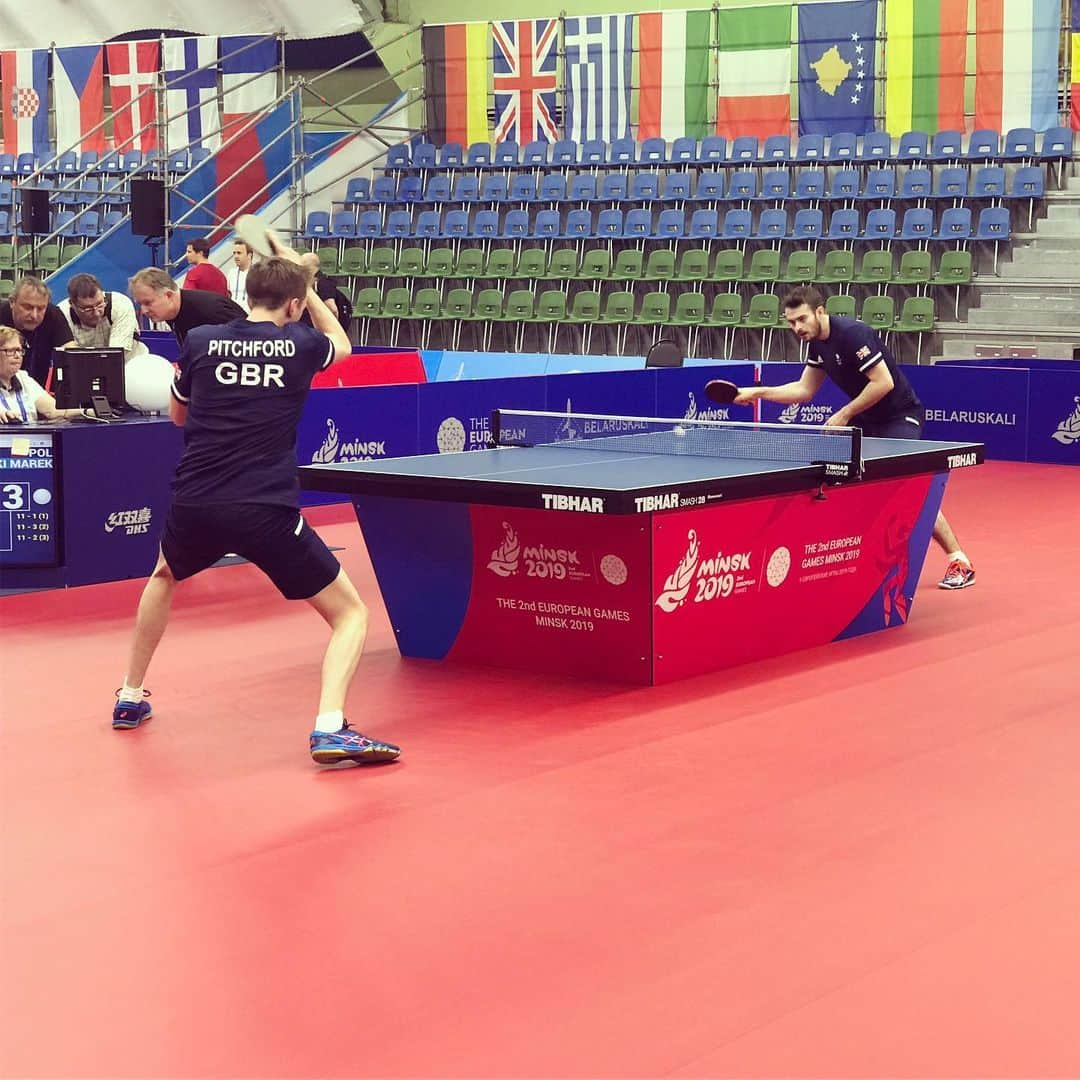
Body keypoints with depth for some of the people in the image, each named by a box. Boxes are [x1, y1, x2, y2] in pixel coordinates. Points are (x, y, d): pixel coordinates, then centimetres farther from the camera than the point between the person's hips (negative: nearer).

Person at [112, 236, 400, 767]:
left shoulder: (200, 341, 7)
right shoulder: (300, 344, 4)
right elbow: (342, 345, 30)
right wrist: (304, 282, 34)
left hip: (194, 504, 3)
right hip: (266, 511, -3)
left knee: (164, 577, 37)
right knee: (351, 612, 6)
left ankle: (130, 698, 42)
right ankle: (329, 727, -16)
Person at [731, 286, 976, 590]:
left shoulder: (851, 333, -24)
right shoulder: (817, 342, 4)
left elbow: (884, 383, -27)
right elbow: (804, 390, 12)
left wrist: (844, 415, -20)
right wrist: (758, 392, 2)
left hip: (900, 415, -9)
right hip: (866, 417, 9)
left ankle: (959, 562, -11)